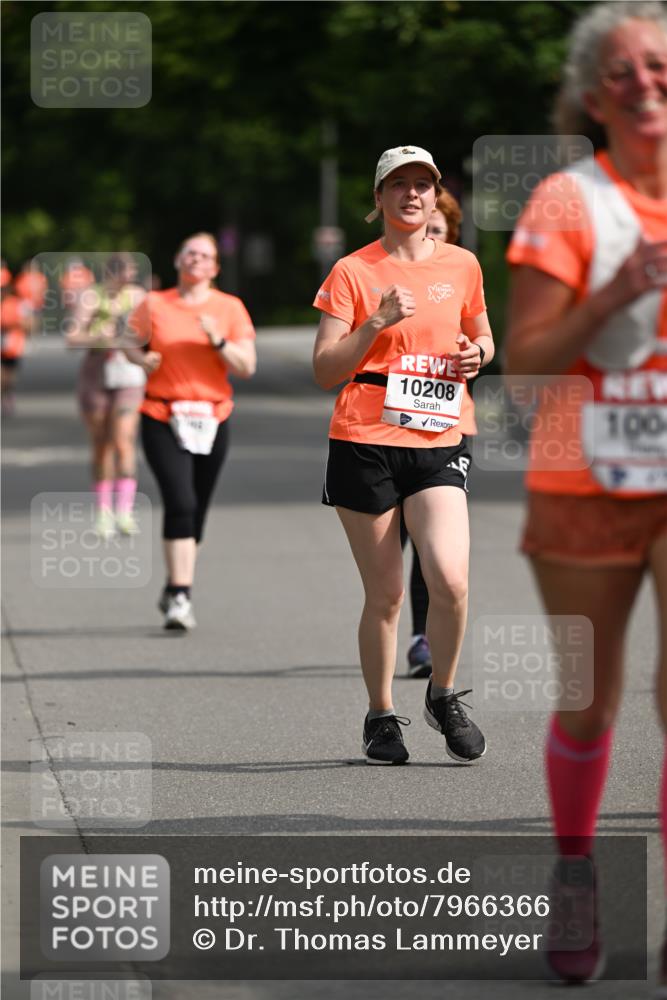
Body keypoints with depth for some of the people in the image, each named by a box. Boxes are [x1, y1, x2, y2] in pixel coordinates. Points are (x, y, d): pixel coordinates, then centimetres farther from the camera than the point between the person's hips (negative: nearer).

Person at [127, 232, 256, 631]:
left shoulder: (230, 308, 4)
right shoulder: (154, 305, 4)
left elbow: (247, 367, 1)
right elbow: (131, 343, 15)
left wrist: (219, 342, -15)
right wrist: (141, 358, -7)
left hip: (212, 420, 2)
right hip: (162, 418, -2)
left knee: (196, 509, 9)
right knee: (180, 503, -17)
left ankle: (175, 590, 26)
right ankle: (180, 596, -19)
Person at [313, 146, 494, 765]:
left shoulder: (461, 266, 9)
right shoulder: (353, 272, 1)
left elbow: (481, 338, 25)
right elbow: (324, 371, -2)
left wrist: (477, 353, 2)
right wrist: (376, 324, -15)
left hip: (437, 442, 2)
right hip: (365, 442, -2)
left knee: (450, 580, -16)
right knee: (385, 593, 0)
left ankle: (443, 696, 8)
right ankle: (381, 717, 18)